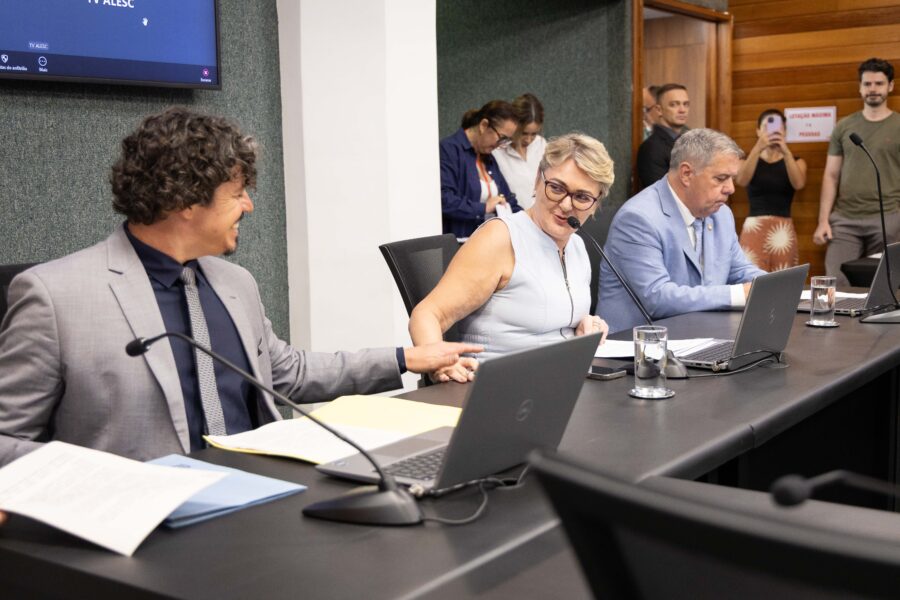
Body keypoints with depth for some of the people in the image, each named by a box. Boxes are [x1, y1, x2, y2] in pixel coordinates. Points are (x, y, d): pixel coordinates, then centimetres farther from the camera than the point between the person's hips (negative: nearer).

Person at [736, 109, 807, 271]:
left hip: (784, 230, 1)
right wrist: (758, 148, -24)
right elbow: (741, 180, -13)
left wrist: (786, 152, -22)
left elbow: (798, 184, -10)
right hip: (754, 228, -1)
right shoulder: (749, 160, 10)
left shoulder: (796, 161, 12)